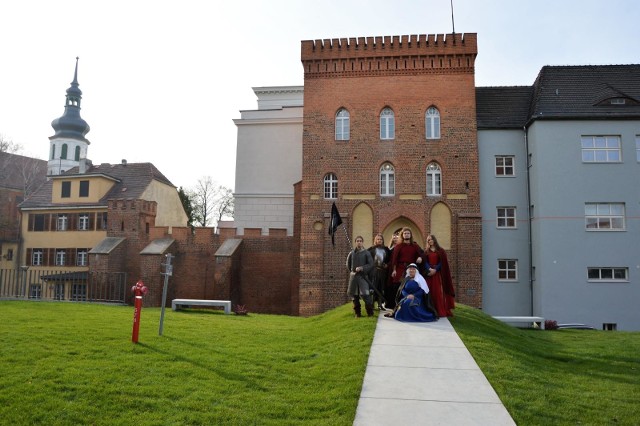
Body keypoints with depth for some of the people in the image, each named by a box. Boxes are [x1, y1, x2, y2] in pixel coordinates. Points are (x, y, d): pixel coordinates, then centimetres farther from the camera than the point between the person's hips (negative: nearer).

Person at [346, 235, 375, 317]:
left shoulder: (366, 253, 0)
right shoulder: (351, 253, 7)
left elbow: (371, 264, -5)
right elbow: (348, 264, 20)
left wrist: (362, 268, -14)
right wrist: (351, 271, 10)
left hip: (363, 276, -3)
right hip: (353, 276, 3)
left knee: (365, 295, -14)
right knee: (355, 296, 7)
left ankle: (370, 313, -3)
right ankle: (357, 313, 18)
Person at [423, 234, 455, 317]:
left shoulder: (441, 250, 7)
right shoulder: (426, 251, 13)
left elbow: (442, 262, -1)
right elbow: (425, 262, 2)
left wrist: (435, 269, -14)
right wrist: (429, 269, -16)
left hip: (438, 273, -2)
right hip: (429, 273, 2)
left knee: (438, 291, -7)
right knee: (430, 291, -3)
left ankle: (440, 311, -7)